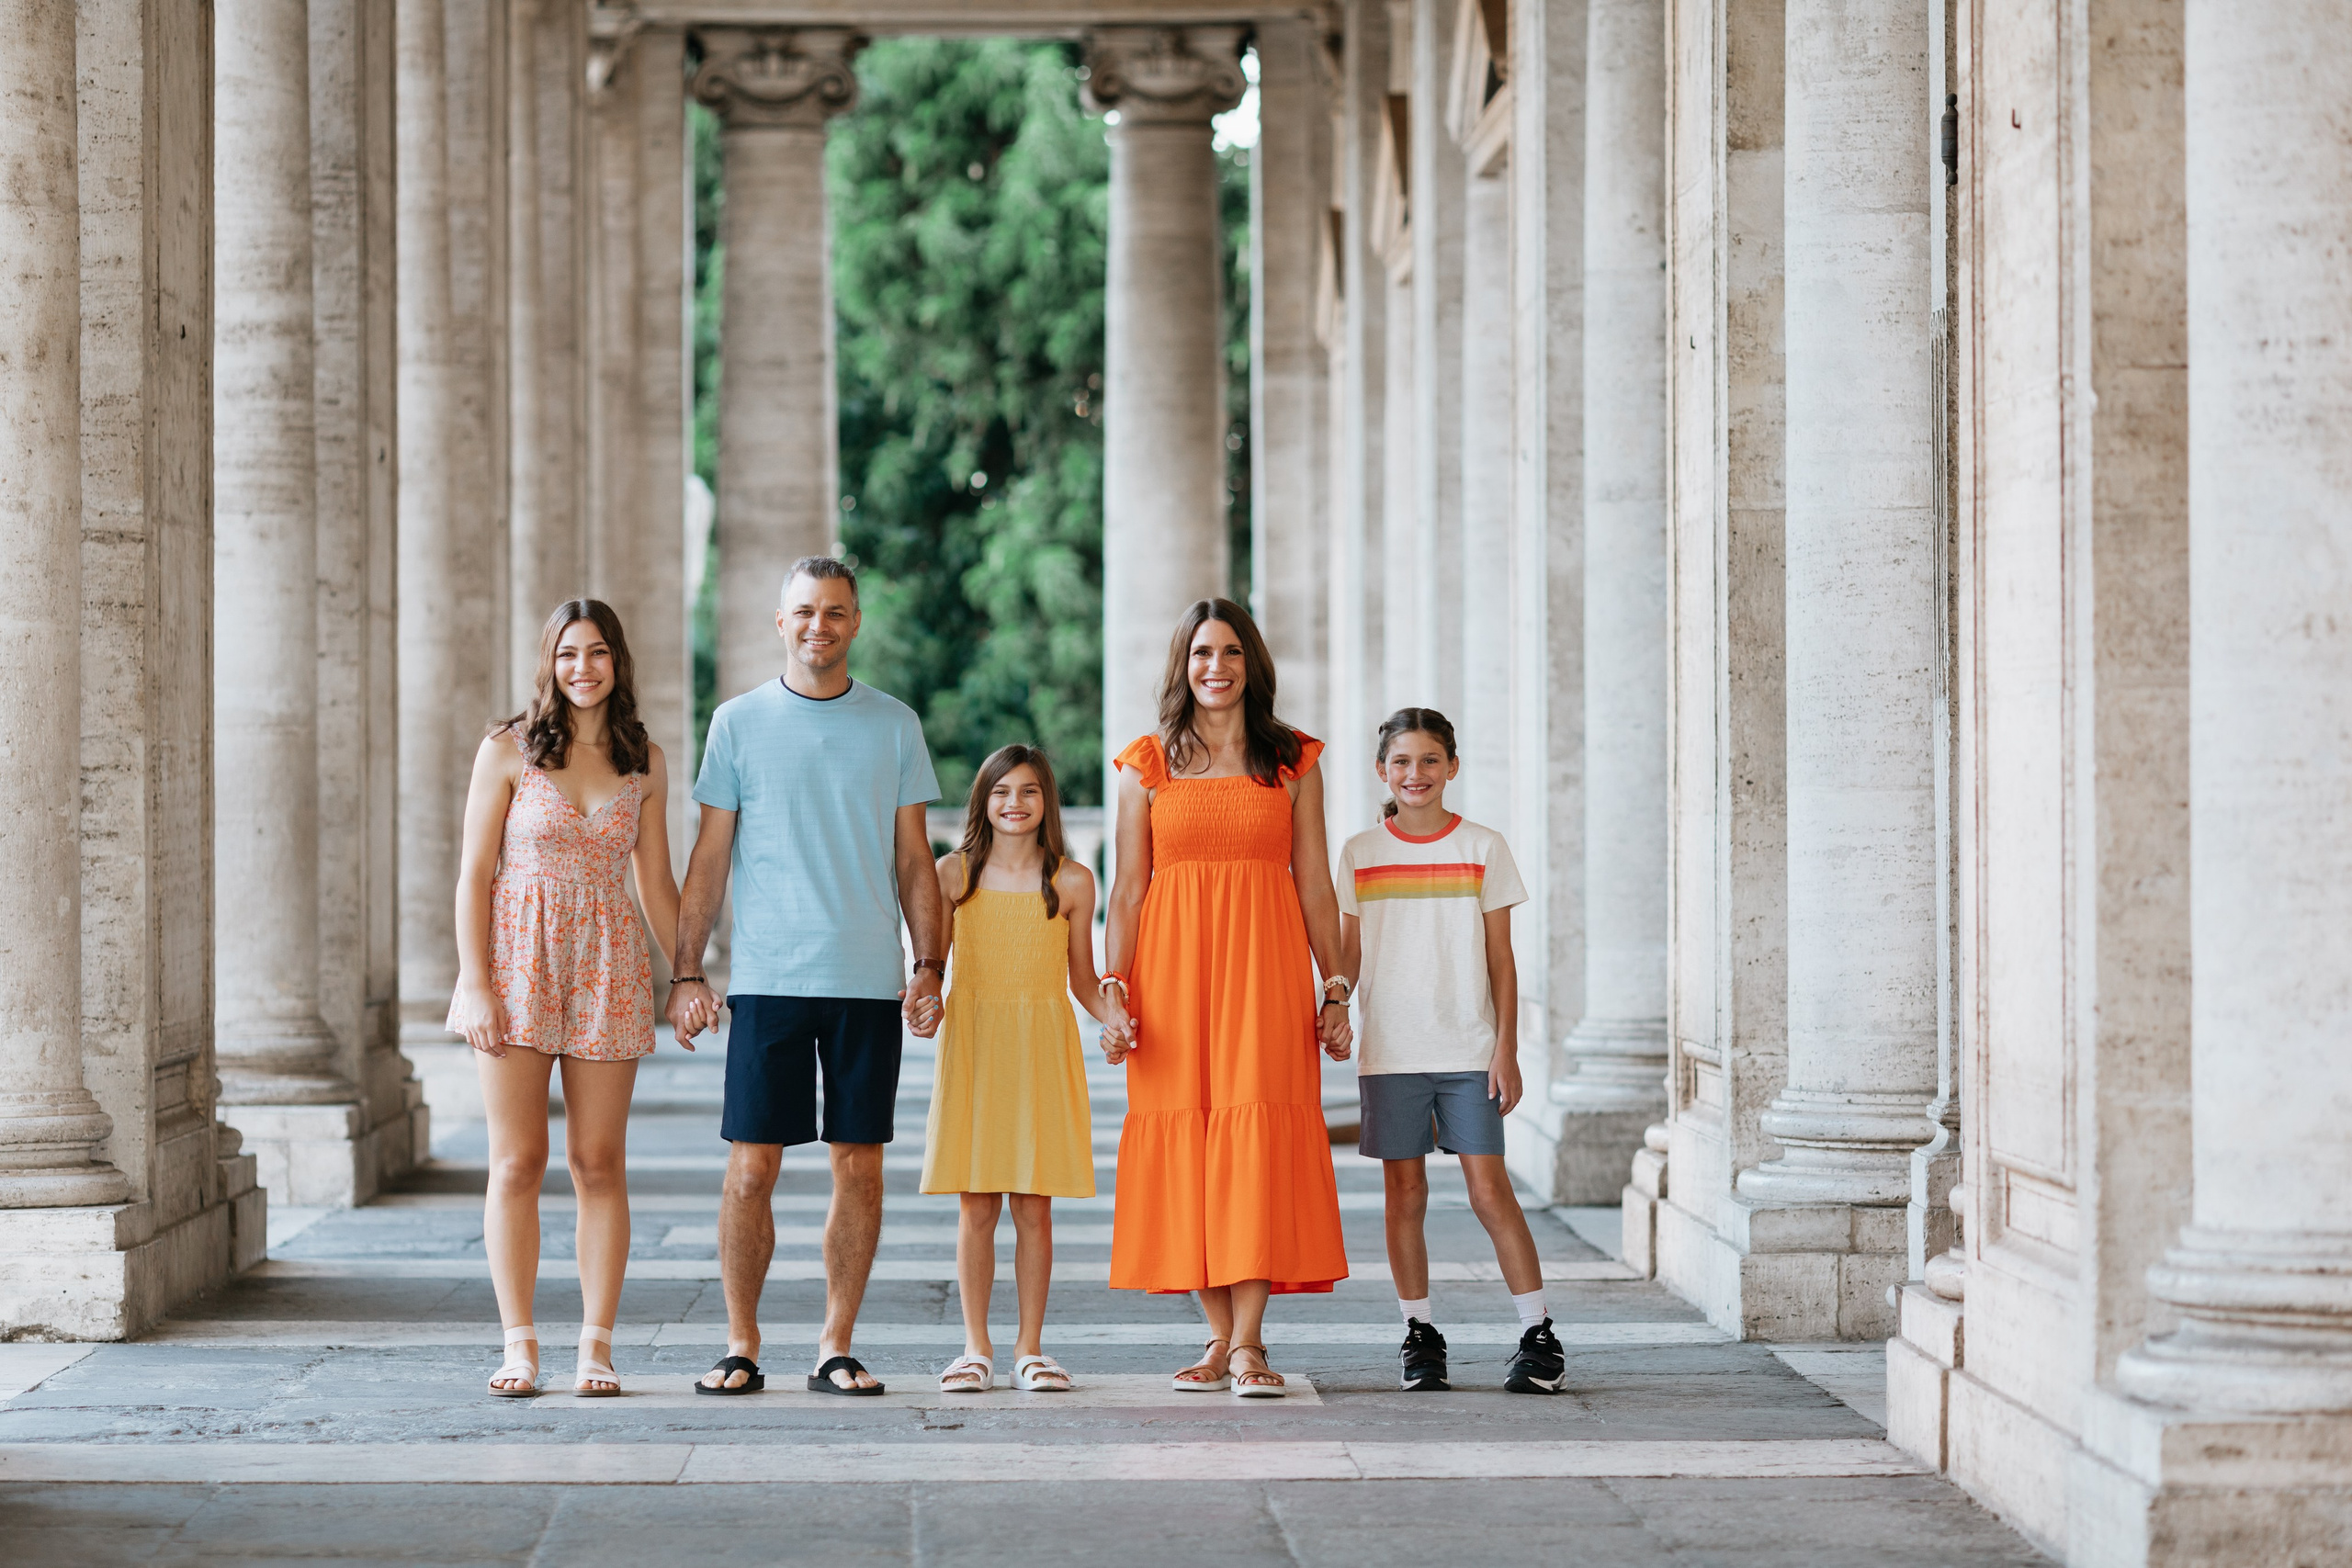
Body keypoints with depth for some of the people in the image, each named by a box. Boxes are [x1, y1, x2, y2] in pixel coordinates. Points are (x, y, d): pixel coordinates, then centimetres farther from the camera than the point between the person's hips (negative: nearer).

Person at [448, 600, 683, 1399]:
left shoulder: (644, 763, 7)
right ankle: (519, 1343, 3)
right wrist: (475, 984, -10)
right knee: (517, 1161, -2)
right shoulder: (508, 750, -1)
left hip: (606, 971, 2)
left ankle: (597, 1343, 6)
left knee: (599, 1162, 2)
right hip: (517, 960, -2)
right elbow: (474, 874, -3)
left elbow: (656, 882, 13)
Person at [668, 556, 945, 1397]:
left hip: (868, 981, 1)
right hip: (767, 978, -1)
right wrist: (686, 972, 0)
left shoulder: (894, 726, 8)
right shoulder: (739, 722, 6)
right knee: (751, 1167, -3)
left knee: (859, 1166, 2)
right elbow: (710, 857, 7)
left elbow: (913, 860, 10)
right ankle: (741, 1346, 7)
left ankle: (836, 1349, 10)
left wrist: (930, 965, 1)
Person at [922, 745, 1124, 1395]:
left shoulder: (1071, 882, 4)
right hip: (972, 1047, 0)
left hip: (1043, 1048, 0)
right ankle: (976, 1349, 9)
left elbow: (1082, 977, 9)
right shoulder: (954, 873, 4)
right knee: (976, 1207, 1)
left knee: (1035, 1208, 1)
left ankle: (1030, 1348, 10)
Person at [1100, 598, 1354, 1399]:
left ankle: (1249, 1342, -8)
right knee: (1186, 1145, -1)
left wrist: (1335, 990, 3)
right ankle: (1222, 1337, 6)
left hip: (1265, 970, -1)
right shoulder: (1148, 765, 8)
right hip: (1173, 971, 1)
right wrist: (1113, 990, -3)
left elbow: (1314, 884, 8)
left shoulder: (1293, 763, 9)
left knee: (1257, 1142, -9)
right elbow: (1127, 889, 6)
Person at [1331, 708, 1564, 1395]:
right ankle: (1419, 1335, 12)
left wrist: (1506, 1048, -2)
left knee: (1490, 1190, -6)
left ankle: (1539, 1337, -1)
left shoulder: (1483, 848, 3)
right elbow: (1348, 955, 10)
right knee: (1405, 1192, 3)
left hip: (1467, 1052, -1)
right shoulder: (1360, 854, 6)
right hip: (1388, 1050, 2)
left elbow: (1501, 959, 4)